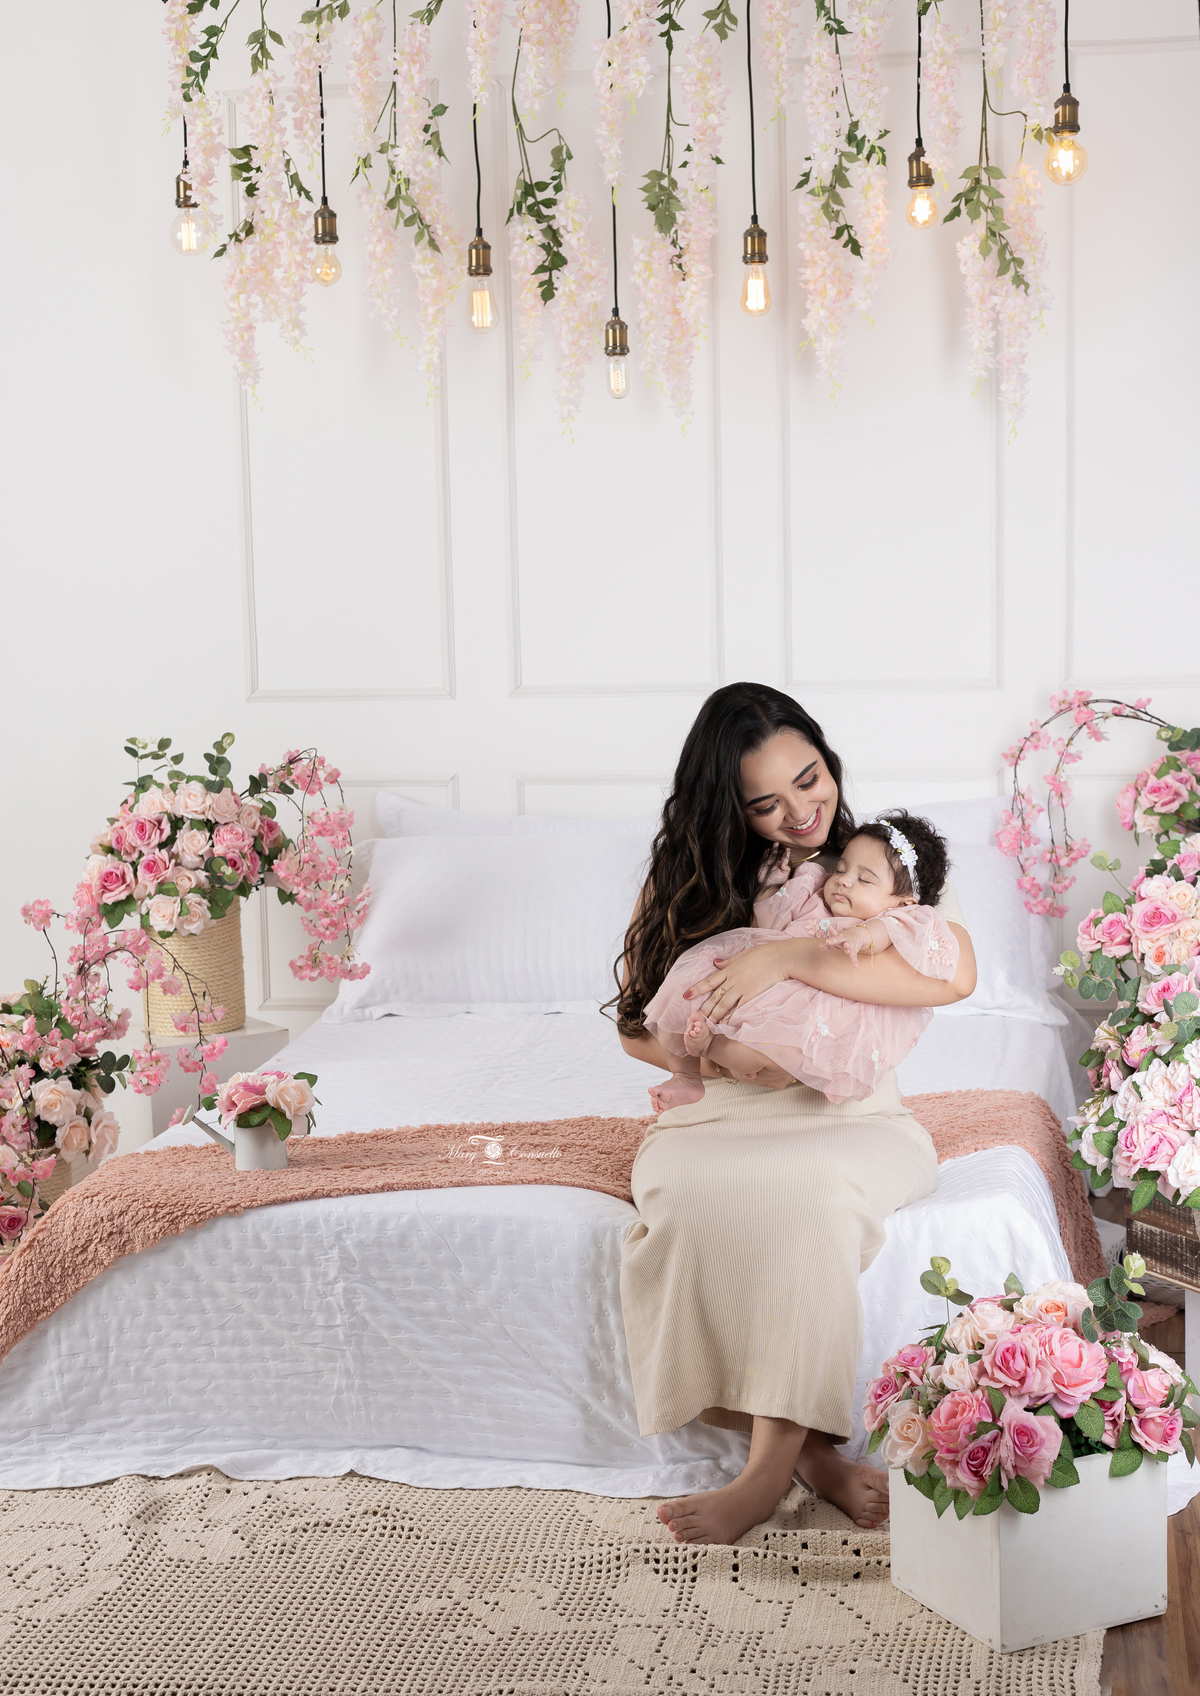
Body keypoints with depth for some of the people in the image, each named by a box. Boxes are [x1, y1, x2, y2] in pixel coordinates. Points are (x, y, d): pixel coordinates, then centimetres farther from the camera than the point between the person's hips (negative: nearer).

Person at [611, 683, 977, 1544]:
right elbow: (637, 1025, 5)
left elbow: (955, 972, -22)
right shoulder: (691, 877, 6)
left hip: (855, 1121, -2)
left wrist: (787, 958, -27)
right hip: (720, 1119, 2)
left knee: (807, 1189, -37)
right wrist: (723, 1060, -17)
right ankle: (811, 1442, -25)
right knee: (681, 1190, -34)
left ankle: (771, 1467, -29)